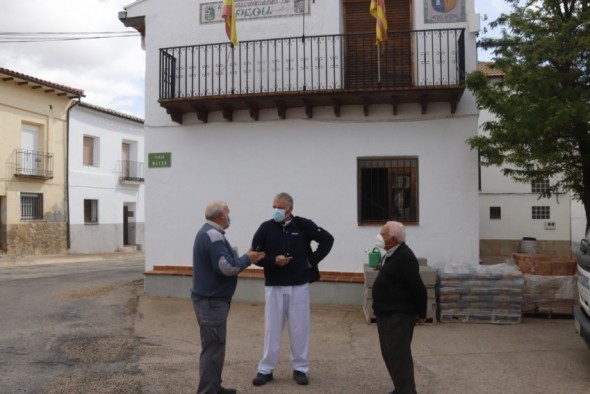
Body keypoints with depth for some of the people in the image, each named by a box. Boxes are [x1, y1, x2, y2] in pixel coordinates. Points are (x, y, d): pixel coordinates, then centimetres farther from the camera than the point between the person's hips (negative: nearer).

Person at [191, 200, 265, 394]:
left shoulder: (208, 232, 14)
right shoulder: (214, 235, -20)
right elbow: (227, 267, -25)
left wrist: (247, 258, 8)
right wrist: (247, 259, -9)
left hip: (209, 298, 11)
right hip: (211, 300, -11)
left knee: (215, 346, 18)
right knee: (213, 348, -5)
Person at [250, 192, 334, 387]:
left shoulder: (303, 225, -4)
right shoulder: (266, 228, -3)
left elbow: (327, 239, 2)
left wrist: (313, 260, -3)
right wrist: (273, 261, -15)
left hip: (299, 286, 0)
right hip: (274, 287, 0)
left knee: (299, 328, 8)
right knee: (272, 328, 7)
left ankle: (300, 368, 21)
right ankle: (266, 369, 18)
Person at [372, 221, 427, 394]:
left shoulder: (405, 257, -21)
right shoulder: (391, 255, 10)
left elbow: (418, 288, -19)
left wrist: (421, 313, -10)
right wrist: (379, 309, 19)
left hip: (399, 315, -10)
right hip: (387, 314, 10)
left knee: (398, 355, -6)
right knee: (389, 354, 16)